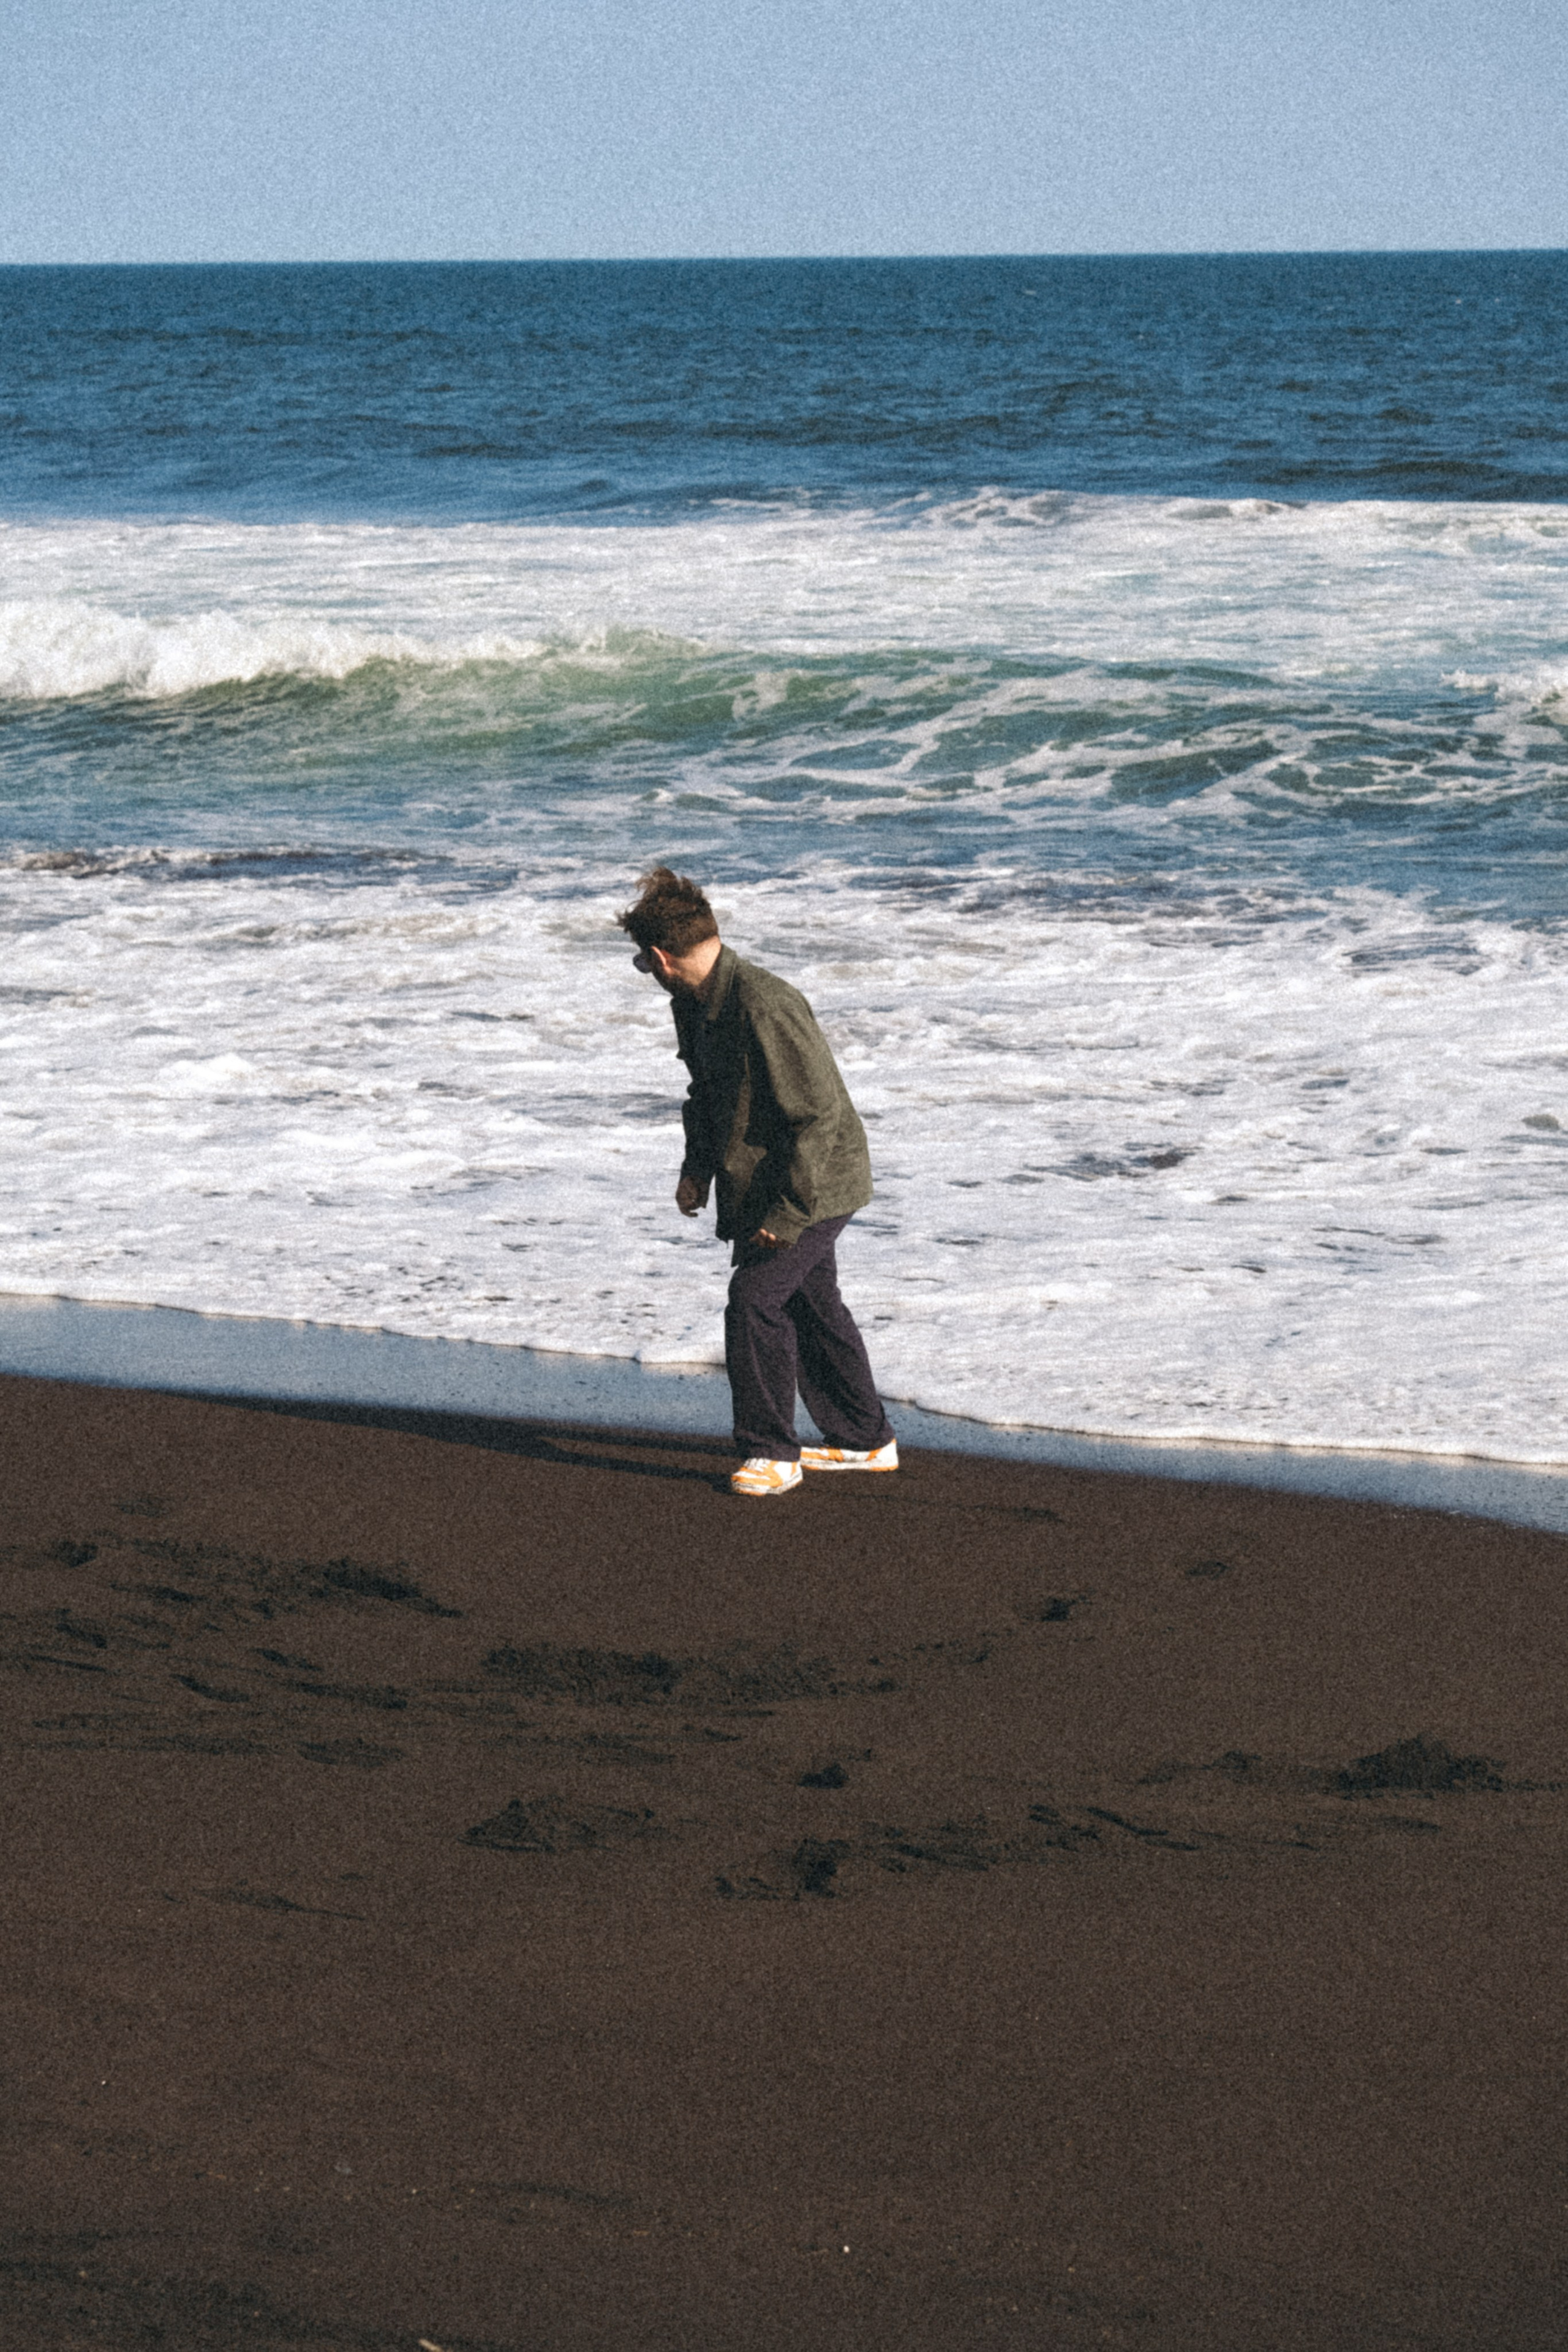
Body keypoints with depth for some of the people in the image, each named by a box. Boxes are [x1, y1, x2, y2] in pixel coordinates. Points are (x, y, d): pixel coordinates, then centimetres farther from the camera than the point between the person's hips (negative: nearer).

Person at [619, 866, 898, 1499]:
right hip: (758, 1187, 10)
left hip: (815, 1186, -10)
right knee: (808, 1302, 18)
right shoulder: (696, 1006, 2)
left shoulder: (763, 1007, -29)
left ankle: (771, 1452, -4)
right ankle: (865, 1440, 33)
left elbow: (820, 1112, -27)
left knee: (754, 1298, -16)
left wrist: (789, 1212, -25)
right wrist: (696, 1168, 8)